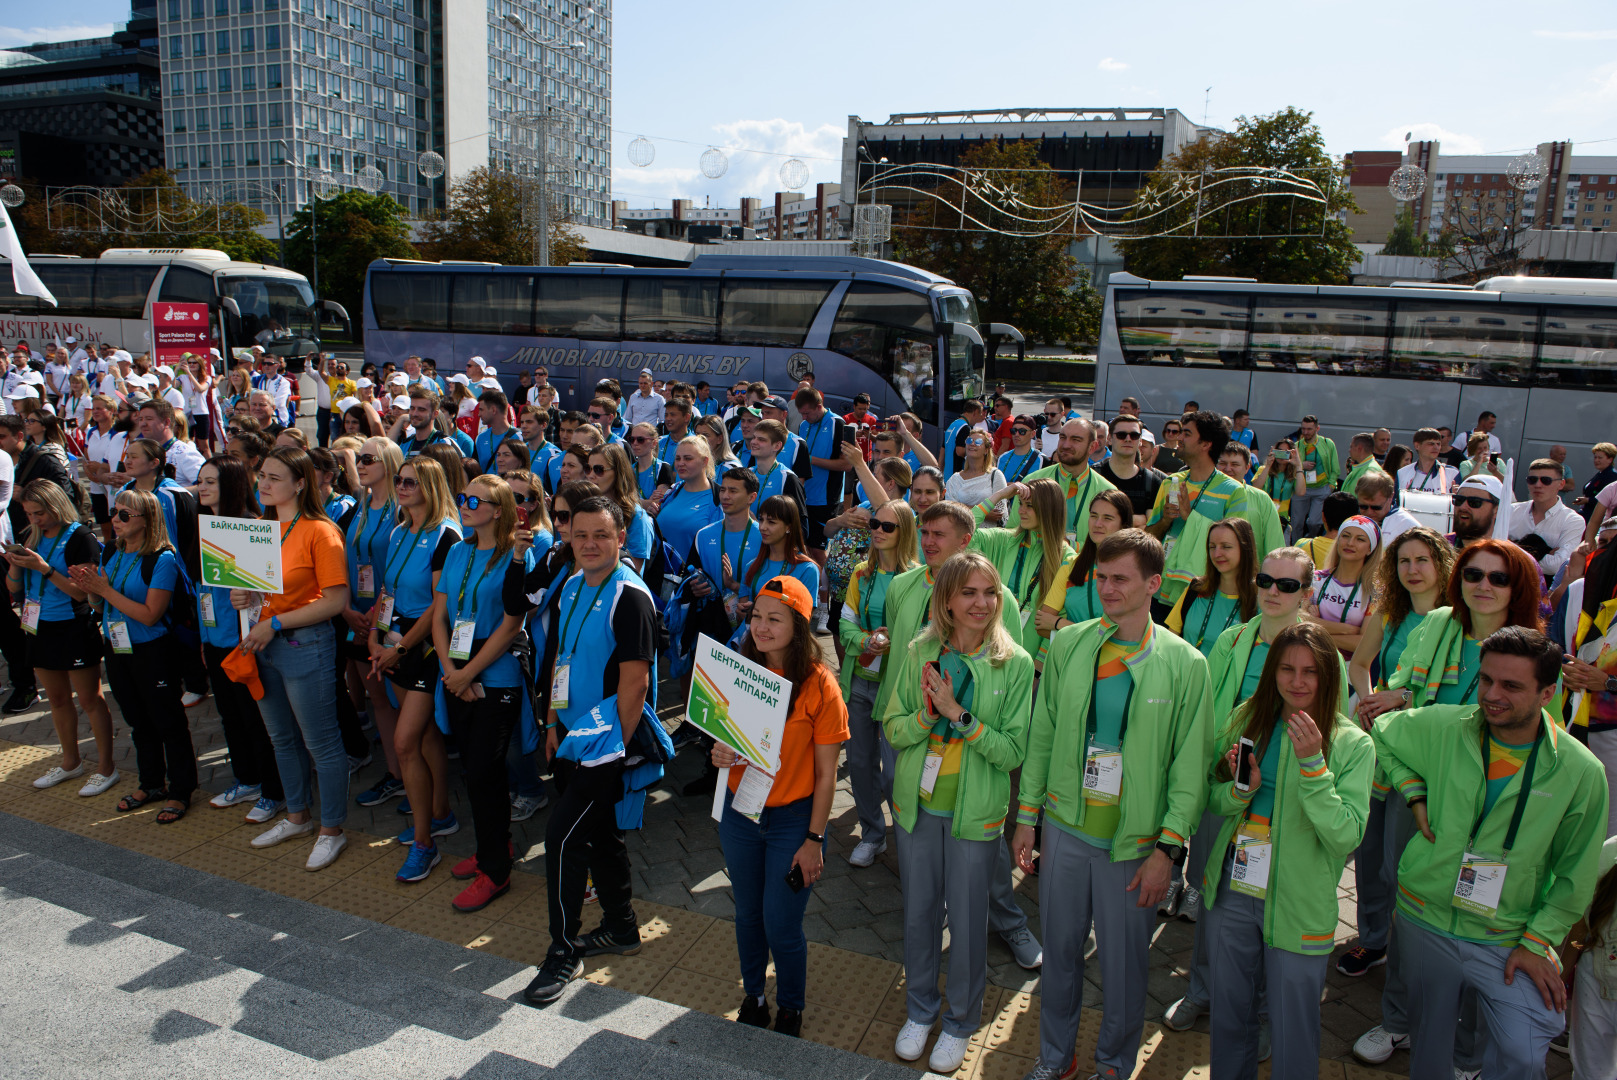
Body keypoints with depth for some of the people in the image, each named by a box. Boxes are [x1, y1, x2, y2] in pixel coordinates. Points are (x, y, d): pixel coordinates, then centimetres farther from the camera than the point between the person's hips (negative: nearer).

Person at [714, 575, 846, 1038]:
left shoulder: (818, 684, -17)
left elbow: (826, 773, -12)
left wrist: (814, 839, -12)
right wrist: (720, 755, -14)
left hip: (793, 818, -4)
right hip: (739, 812, 4)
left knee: (782, 927, 4)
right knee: (748, 915, 19)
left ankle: (790, 1011, 32)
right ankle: (753, 999, 44)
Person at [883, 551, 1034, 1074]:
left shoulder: (1015, 663, -12)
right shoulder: (919, 653, -5)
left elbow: (1013, 751, -14)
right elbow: (893, 728, -2)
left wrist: (959, 715, -25)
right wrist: (928, 714, -22)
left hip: (975, 813, -2)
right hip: (917, 804, 2)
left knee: (967, 921, 12)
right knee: (918, 912, 18)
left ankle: (960, 1022, 37)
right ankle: (920, 1010, 41)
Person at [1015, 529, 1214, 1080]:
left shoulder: (1185, 663, -7)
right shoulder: (1067, 644, 0)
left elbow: (1190, 766, -5)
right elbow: (1042, 735, 6)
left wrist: (1167, 849, -8)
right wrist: (1027, 815, 6)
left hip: (1134, 841, -2)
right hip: (1065, 827, 2)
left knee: (1124, 963, 11)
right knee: (1060, 951, 15)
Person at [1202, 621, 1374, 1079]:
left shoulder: (1353, 745, -10)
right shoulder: (1246, 721, 0)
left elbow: (1346, 838, -17)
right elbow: (1213, 800, 6)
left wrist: (1312, 763, -26)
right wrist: (1242, 788, -15)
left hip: (1299, 907, -3)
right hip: (1231, 892, 3)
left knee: (1293, 1029, 10)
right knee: (1229, 1012, 19)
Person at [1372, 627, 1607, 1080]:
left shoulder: (1581, 772, -11)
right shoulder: (1441, 727, -10)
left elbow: (1575, 876, -1)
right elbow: (1383, 735, 11)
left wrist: (1537, 942, -6)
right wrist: (1415, 795, -2)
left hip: (1507, 939, -1)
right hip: (1424, 920, 2)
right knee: (1428, 1042, 16)